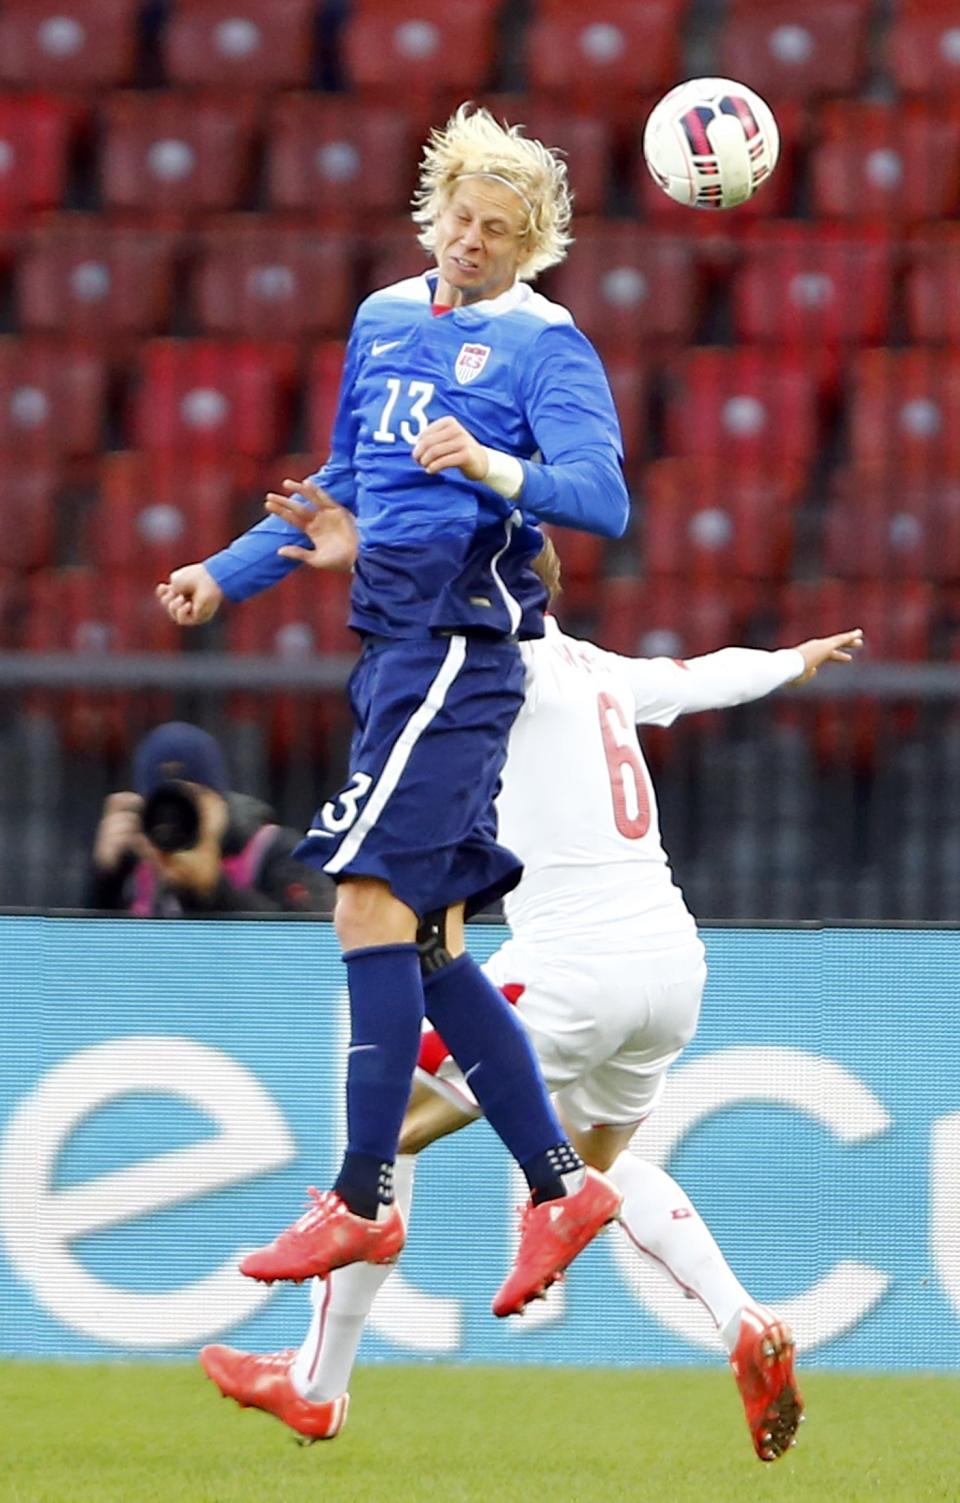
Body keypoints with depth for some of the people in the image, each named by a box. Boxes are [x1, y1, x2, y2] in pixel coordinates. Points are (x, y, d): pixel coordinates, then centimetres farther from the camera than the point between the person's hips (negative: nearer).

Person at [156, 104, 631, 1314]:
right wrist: (228, 574, 28)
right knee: (430, 944, 6)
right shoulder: (384, 320, 19)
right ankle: (559, 1189, 10)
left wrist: (492, 467, -33)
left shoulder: (546, 345, -5)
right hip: (392, 645, 8)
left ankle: (363, 1200, -13)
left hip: (460, 646, -8)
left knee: (374, 907, -14)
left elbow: (603, 496, -18)